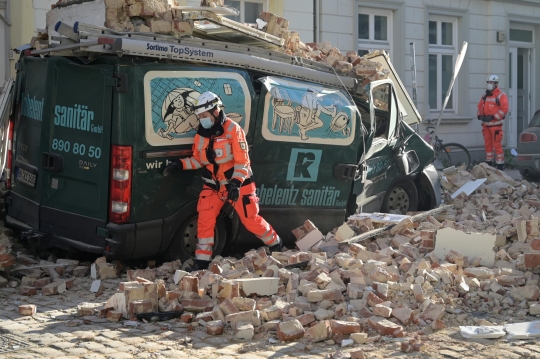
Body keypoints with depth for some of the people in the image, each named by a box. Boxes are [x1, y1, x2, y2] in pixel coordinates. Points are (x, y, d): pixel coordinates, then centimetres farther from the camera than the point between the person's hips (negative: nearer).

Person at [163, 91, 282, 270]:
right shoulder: (201, 134, 2)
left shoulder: (232, 129, -17)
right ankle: (202, 260, 3)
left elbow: (242, 161, -19)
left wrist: (236, 183, -29)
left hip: (237, 184, -5)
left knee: (250, 220, -1)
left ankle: (276, 244, 23)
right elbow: (198, 160, 10)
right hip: (214, 185, 5)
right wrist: (179, 164, -6)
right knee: (205, 220, -5)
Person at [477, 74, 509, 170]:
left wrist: (492, 117, -19)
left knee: (497, 144, -9)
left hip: (495, 124, -7)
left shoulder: (501, 95, -7)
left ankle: (500, 164, -6)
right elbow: (480, 106, 20)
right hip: (485, 124, 7)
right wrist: (480, 115, 0)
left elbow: (504, 109, -15)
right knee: (487, 144, 12)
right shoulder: (485, 95, 16)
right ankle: (488, 162, 21)